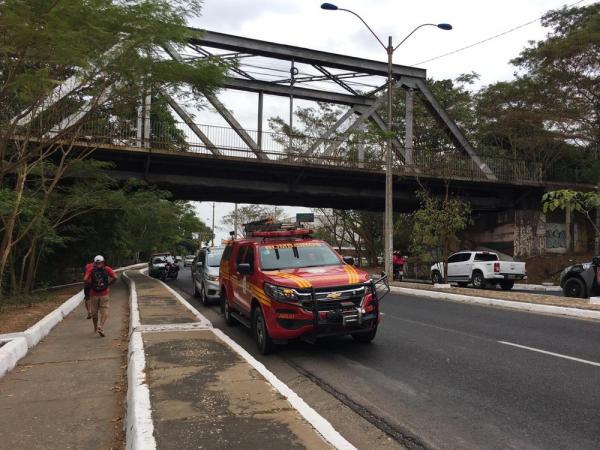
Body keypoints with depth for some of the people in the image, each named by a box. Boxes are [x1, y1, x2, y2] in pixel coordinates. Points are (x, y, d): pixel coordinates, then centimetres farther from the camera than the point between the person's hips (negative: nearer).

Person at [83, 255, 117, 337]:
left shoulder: (91, 269, -1)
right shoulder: (107, 269, 0)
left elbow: (85, 280, -13)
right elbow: (115, 277, -12)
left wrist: (91, 284, 4)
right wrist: (108, 284, 2)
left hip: (93, 294, 1)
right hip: (104, 294, -1)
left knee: (94, 312, 16)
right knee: (104, 312, 3)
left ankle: (95, 329, 30)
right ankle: (101, 327, -16)